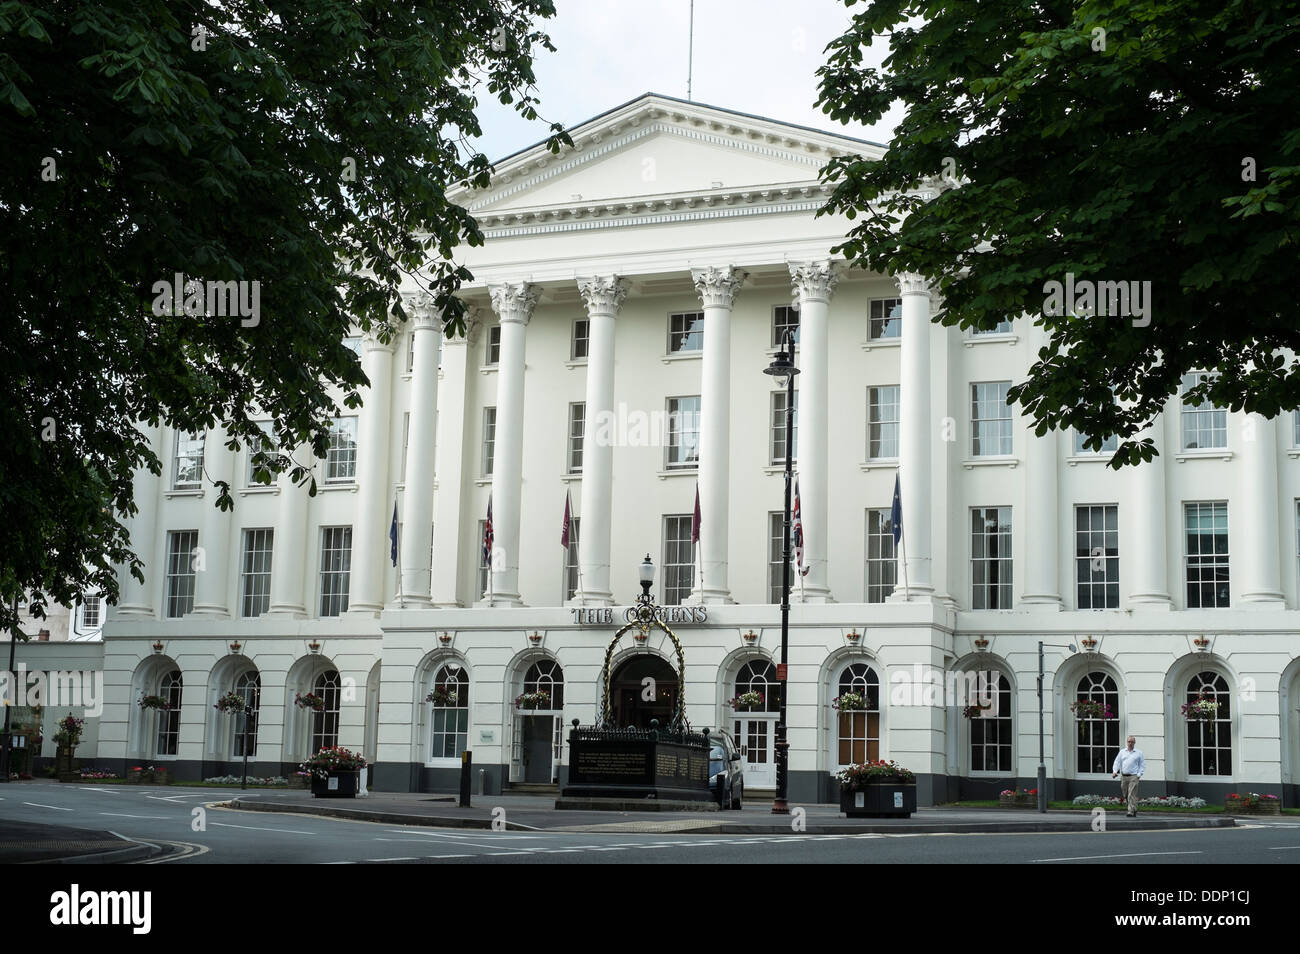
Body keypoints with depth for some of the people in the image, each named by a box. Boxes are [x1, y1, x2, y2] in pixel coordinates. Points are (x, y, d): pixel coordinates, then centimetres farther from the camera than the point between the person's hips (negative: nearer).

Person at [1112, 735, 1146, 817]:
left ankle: (1131, 812, -16)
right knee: (1125, 795, 9)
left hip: (1133, 776, -4)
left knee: (1132, 795, -14)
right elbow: (1117, 762, 12)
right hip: (1123, 776, 4)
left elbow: (1142, 765, 6)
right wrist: (1114, 771, -3)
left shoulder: (1139, 753, 6)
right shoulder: (1122, 752, 14)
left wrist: (1139, 775, -6)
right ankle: (1134, 809, 26)